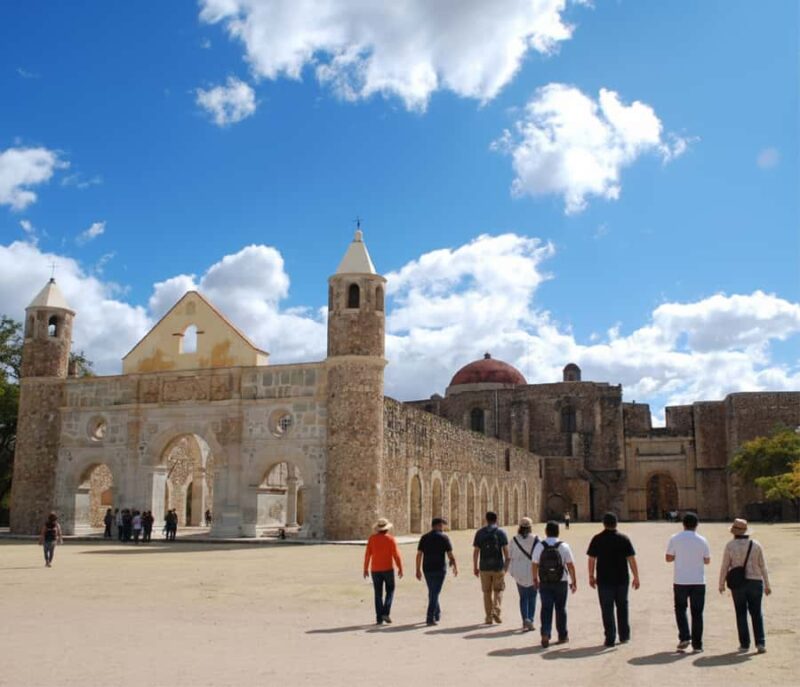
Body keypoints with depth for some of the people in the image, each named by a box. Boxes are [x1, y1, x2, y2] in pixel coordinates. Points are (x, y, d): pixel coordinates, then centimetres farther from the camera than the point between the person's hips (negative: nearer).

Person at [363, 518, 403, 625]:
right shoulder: (390, 539, -7)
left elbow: (367, 554, -2)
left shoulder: (372, 539, -1)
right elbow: (396, 555, -10)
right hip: (388, 569, -2)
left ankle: (379, 618, 7)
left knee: (378, 594, 9)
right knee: (390, 591, 12)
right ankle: (386, 613, -5)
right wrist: (400, 568, -3)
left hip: (375, 570, 2)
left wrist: (366, 569, 6)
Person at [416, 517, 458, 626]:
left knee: (432, 592, 19)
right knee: (435, 593, -2)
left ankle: (437, 615, 32)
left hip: (427, 569, 4)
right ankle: (430, 618, -6)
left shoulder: (424, 538, 5)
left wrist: (418, 570, 5)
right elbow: (450, 555, -7)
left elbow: (419, 554, 0)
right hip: (439, 569, -4)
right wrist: (455, 567, 7)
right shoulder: (444, 537, -6)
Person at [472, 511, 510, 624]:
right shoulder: (501, 533, -1)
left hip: (484, 567, 1)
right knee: (498, 591, 10)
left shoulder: (479, 533, 2)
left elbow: (476, 551, 1)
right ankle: (497, 612, -8)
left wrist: (475, 567, 6)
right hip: (498, 566, -1)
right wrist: (507, 565, 5)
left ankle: (489, 617, 12)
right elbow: (506, 550, -5)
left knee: (487, 592, 10)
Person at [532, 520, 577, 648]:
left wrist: (535, 579, 13)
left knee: (546, 608, 4)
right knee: (560, 609, 13)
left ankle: (545, 634, -12)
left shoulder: (539, 546, -6)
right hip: (561, 582, 0)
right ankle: (562, 636, 23)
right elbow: (570, 565, -4)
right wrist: (574, 581, 6)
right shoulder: (564, 546, -7)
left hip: (544, 583, 0)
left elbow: (535, 564, -2)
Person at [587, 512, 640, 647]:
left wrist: (591, 576, 8)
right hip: (622, 579, 1)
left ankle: (610, 639, 3)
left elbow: (591, 560, -2)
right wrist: (636, 577, 1)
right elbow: (631, 559, -5)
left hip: (604, 580, -1)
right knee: (622, 607, 18)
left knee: (607, 609, 4)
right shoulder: (624, 539, -3)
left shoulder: (597, 539, -3)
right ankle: (624, 636, 23)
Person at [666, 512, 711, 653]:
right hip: (698, 582, 1)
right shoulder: (702, 540, -1)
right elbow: (707, 561, 6)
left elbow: (669, 558, -1)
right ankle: (697, 644, 9)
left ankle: (684, 637, -1)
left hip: (680, 581, -1)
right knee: (697, 613, 8)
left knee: (680, 609, 14)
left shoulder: (675, 539, -5)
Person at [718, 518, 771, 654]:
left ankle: (744, 644, 9)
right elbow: (763, 566, 2)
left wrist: (721, 584, 6)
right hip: (755, 582, 1)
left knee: (741, 614, 8)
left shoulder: (730, 545, -5)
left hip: (738, 583, -1)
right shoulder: (756, 545, 0)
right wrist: (767, 585, 9)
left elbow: (725, 567, -4)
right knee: (757, 613, 10)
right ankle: (760, 643, -1)